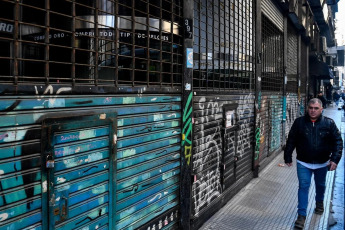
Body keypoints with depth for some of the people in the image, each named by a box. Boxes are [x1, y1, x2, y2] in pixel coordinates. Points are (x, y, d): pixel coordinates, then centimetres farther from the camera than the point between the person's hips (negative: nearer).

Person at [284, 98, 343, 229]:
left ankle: (319, 202, 51)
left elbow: (338, 142, -4)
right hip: (303, 163, -1)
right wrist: (288, 157, 0)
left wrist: (335, 159, -14)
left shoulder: (329, 123, -7)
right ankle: (302, 215, 5)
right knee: (303, 187, -3)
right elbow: (291, 141, -1)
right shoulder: (299, 122, -7)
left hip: (322, 164, 1)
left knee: (320, 185, 22)